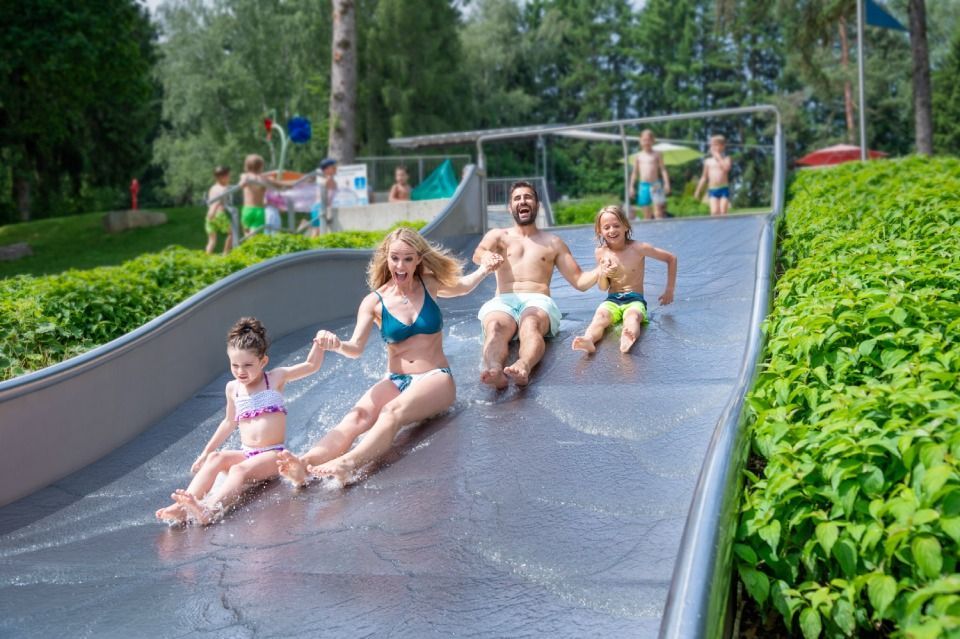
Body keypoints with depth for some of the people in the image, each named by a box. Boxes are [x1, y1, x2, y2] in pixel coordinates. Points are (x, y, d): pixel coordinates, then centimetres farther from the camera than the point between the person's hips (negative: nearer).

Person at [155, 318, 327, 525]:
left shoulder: (276, 378, 2)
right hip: (246, 454, 5)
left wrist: (318, 343, -13)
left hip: (273, 455, -4)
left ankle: (209, 511, -58)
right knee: (215, 458, -26)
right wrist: (206, 451, 24)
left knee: (240, 470, -33)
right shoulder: (233, 388, 11)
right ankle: (182, 508, -42)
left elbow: (311, 366, 5)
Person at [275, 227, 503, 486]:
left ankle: (347, 464, -59)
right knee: (356, 416, -30)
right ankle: (305, 464, -52)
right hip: (395, 380, 2)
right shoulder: (375, 302, 2)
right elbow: (356, 348, -9)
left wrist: (484, 269, 10)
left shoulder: (429, 285, 5)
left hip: (436, 378, -2)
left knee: (393, 411, -35)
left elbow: (463, 286, 27)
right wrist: (336, 345, -30)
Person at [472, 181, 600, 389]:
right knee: (495, 326, -38)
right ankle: (494, 370, -68)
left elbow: (580, 281, 22)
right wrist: (489, 258, -27)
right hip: (503, 302, 0)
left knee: (530, 325, -39)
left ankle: (523, 367, -70)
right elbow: (478, 254, -1)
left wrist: (601, 270, -1)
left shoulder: (553, 242, 26)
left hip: (538, 301, 0)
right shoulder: (498, 235, 24)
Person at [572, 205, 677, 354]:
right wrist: (603, 275, -13)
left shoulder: (638, 248, -4)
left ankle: (628, 339, -71)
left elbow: (671, 258, 7)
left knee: (632, 315, -37)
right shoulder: (601, 252, 4)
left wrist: (669, 290, 10)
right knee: (600, 315, -32)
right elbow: (603, 288, 11)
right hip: (612, 300, 2)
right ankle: (588, 341, -63)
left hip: (635, 299, -2)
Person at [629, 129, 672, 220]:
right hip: (643, 185, 2)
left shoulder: (657, 154, 4)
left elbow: (663, 169, 2)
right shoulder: (638, 156, 10)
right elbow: (634, 172, 13)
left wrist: (666, 183, -8)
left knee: (658, 213, -8)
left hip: (655, 185, -2)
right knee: (646, 214, 4)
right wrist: (631, 186, 7)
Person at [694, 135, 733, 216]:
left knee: (723, 212, -5)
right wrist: (698, 191, 14)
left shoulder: (726, 159, 5)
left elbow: (726, 168, -19)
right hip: (712, 190, 1)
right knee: (714, 212, -14)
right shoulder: (708, 161, 11)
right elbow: (704, 177, 16)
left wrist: (718, 157, -11)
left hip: (724, 189, -1)